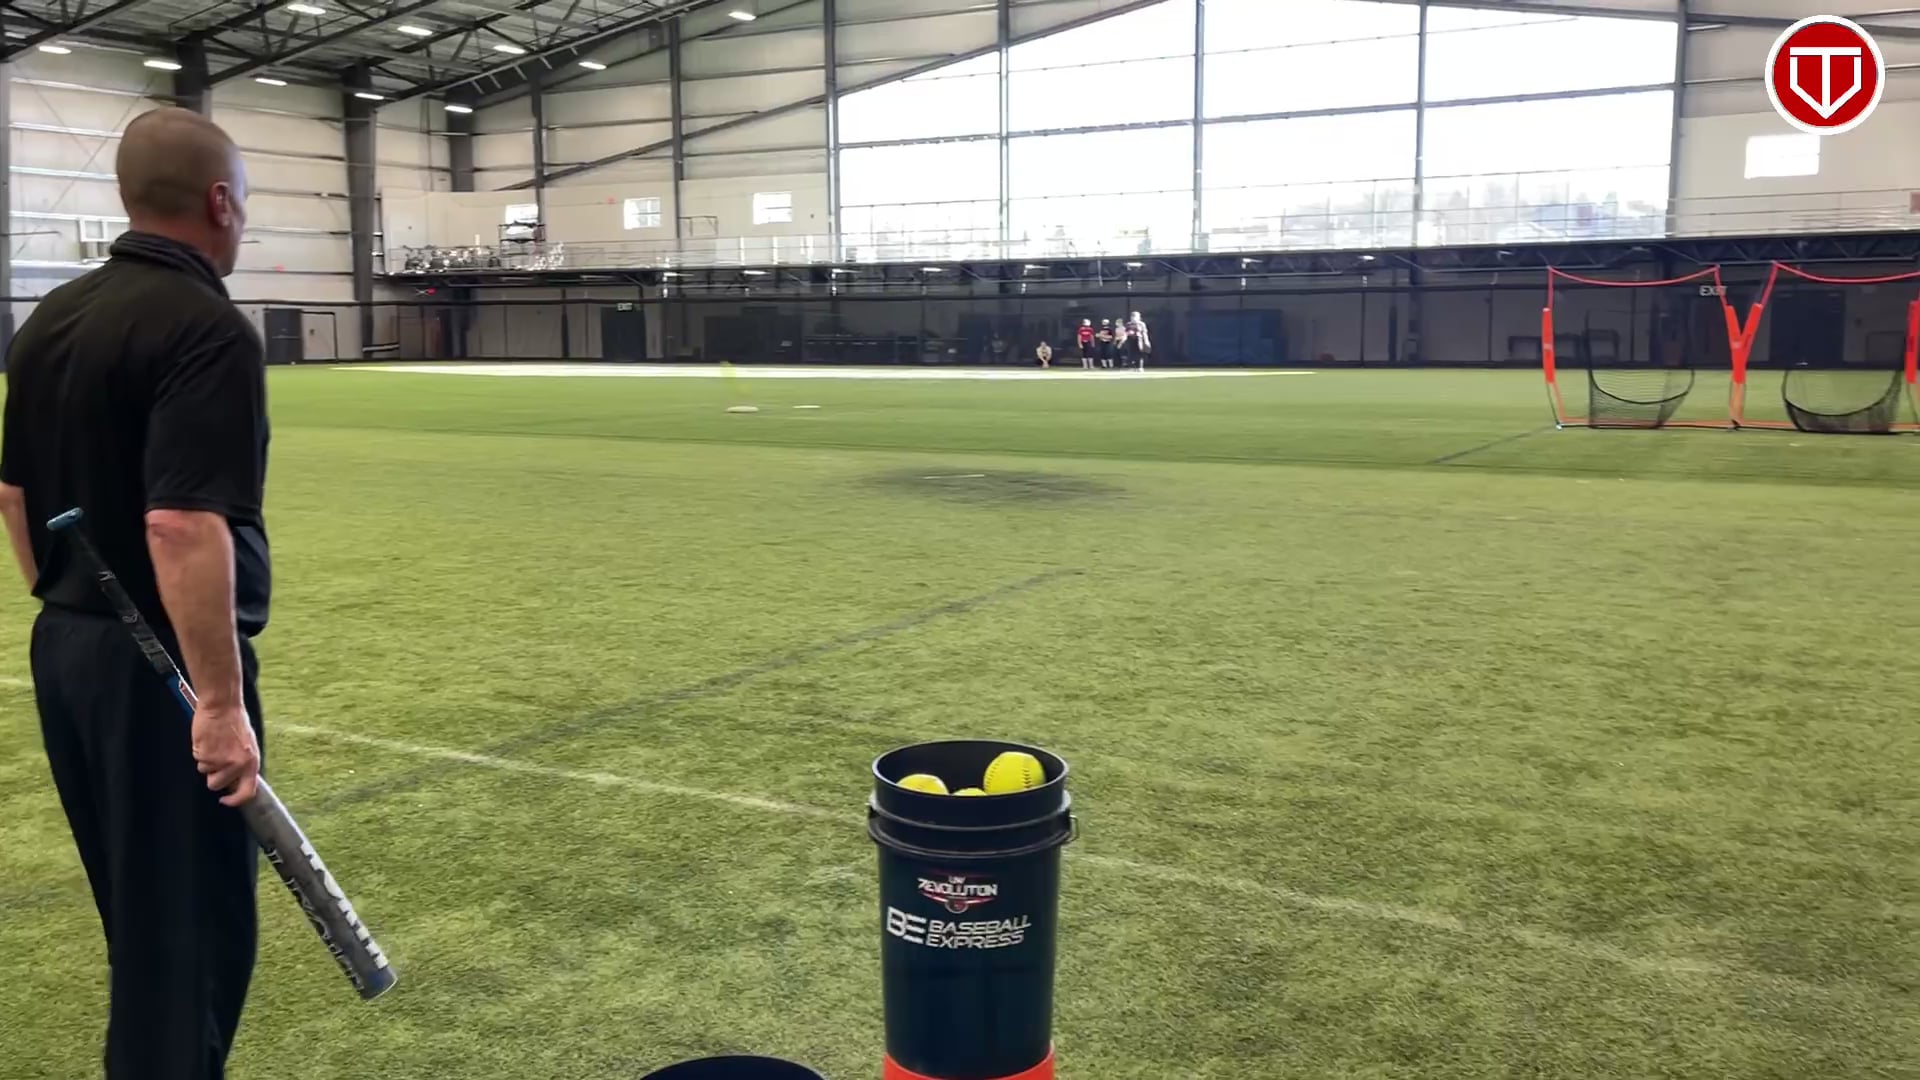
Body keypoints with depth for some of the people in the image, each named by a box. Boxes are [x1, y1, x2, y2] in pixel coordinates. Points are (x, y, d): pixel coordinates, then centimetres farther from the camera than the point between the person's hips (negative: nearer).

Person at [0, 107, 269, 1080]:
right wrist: (221, 700, -25)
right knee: (192, 926, 3)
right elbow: (182, 527, -27)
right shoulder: (206, 328, -18)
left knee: (136, 912, 22)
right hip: (165, 669, -9)